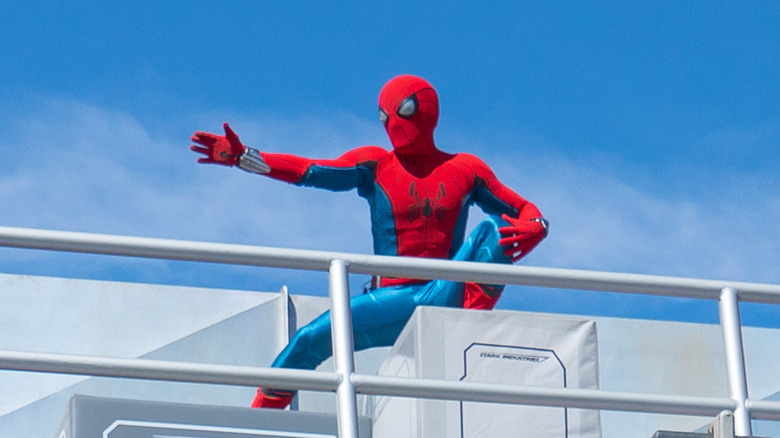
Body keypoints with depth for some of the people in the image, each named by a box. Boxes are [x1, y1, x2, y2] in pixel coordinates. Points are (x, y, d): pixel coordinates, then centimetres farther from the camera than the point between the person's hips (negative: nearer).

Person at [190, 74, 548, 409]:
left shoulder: (465, 170, 8)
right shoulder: (375, 166, 7)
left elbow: (530, 215, 10)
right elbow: (309, 171, -6)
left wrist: (530, 230, -16)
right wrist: (241, 158, -18)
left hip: (447, 297, 0)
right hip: (395, 299, 0)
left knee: (494, 227, -18)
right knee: (311, 338, -18)